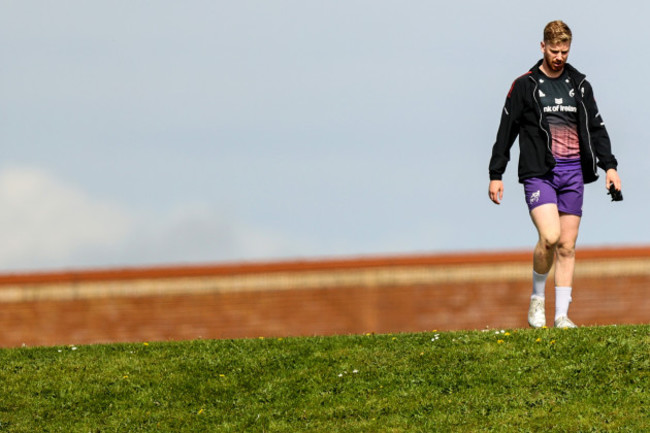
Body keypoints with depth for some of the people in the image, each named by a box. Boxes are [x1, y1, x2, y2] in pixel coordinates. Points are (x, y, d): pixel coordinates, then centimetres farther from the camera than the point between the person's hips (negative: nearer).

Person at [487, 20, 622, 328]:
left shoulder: (579, 85, 11)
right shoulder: (525, 85, 2)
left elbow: (596, 128, 14)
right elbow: (506, 130, 4)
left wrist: (609, 166, 2)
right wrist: (496, 175, 2)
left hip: (573, 174, 4)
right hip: (538, 172, -4)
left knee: (567, 246, 1)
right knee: (550, 237, -20)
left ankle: (562, 315, 5)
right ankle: (537, 297, 3)